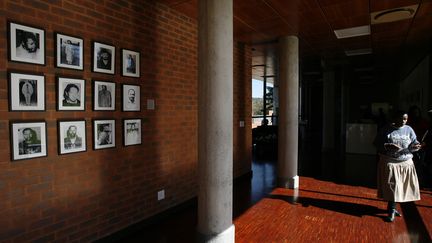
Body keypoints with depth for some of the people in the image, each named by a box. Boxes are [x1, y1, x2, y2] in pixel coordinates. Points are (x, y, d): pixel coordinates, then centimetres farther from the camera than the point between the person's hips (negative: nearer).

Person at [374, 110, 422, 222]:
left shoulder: (409, 129, 4)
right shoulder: (386, 129, -4)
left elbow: (414, 143, 5)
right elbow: (376, 143, -5)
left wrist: (415, 146, -18)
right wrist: (388, 146, -21)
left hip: (406, 163, 3)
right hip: (389, 163, -3)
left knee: (399, 187, 9)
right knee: (391, 186, -2)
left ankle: (392, 208, 26)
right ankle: (392, 210, 11)